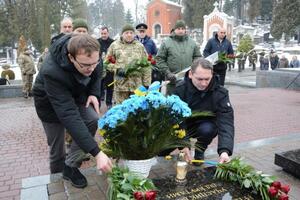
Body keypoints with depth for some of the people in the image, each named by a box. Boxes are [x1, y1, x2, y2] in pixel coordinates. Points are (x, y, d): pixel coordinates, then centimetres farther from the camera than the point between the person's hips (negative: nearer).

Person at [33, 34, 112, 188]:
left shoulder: (90, 56, -27)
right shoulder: (52, 72, -43)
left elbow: (97, 73, -1)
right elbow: (68, 115, -48)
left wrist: (94, 93, -18)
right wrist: (96, 152, -52)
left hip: (76, 96, 4)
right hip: (50, 103, -4)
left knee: (92, 120, -21)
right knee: (57, 146, 3)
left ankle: (70, 166, -4)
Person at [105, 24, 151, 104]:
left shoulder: (140, 46, 10)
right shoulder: (115, 45, 6)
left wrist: (146, 83, 4)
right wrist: (117, 69, -10)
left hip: (137, 85, 1)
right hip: (120, 85, -1)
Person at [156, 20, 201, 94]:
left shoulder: (192, 42, 10)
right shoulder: (166, 43, -1)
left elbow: (198, 57, 15)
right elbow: (160, 59, -3)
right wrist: (167, 73, -13)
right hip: (173, 80, -3)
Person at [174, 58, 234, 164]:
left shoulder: (220, 93, -23)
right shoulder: (180, 89, -23)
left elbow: (226, 121, -31)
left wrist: (225, 150, -46)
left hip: (205, 124, 1)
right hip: (183, 124, 0)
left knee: (207, 128, -35)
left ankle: (200, 150, -1)